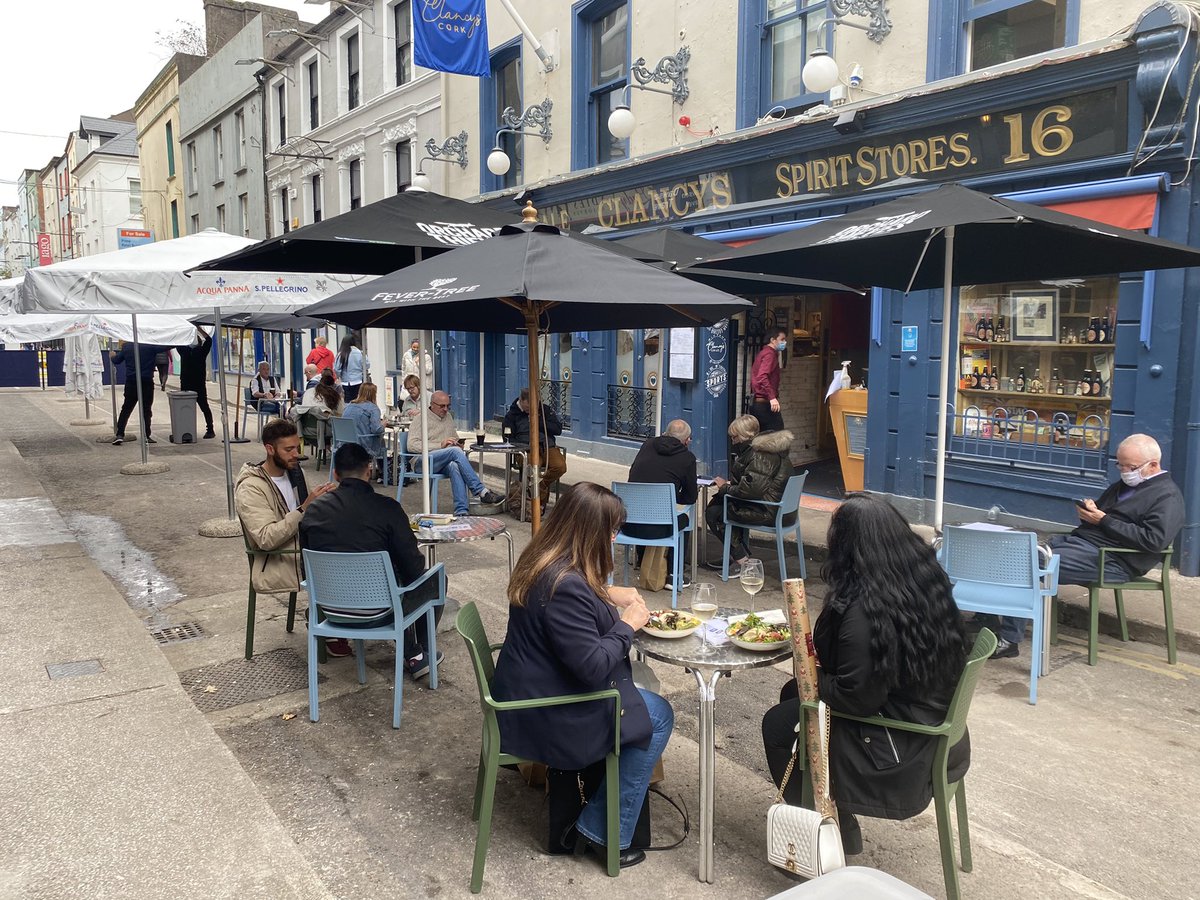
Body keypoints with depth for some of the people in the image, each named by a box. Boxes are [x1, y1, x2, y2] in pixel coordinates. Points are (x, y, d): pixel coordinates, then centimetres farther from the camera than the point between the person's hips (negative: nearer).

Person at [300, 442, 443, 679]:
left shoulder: (313, 511, -2)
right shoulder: (387, 508, -14)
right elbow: (413, 569, -11)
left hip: (331, 611, 5)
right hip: (376, 613, -5)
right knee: (435, 579, 18)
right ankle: (416, 657, 25)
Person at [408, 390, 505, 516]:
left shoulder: (448, 417, 23)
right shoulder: (421, 418, 2)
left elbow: (455, 438, 36)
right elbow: (412, 445, -10)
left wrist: (456, 443, 10)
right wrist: (440, 445, -16)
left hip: (445, 462, 5)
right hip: (422, 462, -5)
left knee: (454, 466, -35)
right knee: (455, 451, -32)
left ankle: (461, 511, -48)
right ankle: (481, 492, -35)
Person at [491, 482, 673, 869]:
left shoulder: (545, 562, 0)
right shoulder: (566, 585, -31)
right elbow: (591, 666, -29)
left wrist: (607, 594, 10)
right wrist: (627, 624, -15)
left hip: (530, 696, 9)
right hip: (547, 719, -9)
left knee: (638, 688, 19)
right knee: (657, 716, 5)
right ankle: (603, 832, 12)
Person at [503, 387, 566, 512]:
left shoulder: (544, 409, 18)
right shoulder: (512, 414, 14)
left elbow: (558, 429, 11)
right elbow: (508, 438, 6)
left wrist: (539, 423, 0)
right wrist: (524, 446, -11)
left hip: (547, 446, 2)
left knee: (560, 466, -31)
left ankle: (539, 489, -5)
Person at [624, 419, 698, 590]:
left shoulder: (648, 445, 12)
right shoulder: (687, 457, 1)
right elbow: (690, 497, 10)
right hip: (657, 528, -4)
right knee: (683, 519, 27)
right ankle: (672, 576, 26)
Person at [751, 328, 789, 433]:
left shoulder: (763, 353, 19)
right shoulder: (770, 354, -11)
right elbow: (762, 376, -26)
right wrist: (772, 397, -32)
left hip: (756, 403, 10)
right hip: (765, 403, -10)